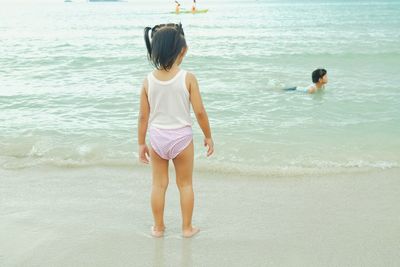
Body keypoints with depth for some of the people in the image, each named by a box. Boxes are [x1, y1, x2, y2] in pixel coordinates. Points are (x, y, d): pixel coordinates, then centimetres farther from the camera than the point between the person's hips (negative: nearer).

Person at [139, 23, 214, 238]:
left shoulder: (149, 80, -8)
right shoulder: (188, 78, -15)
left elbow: (143, 116, -3)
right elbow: (199, 112, -12)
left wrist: (141, 144, 8)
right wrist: (208, 136, 3)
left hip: (157, 138, 2)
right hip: (182, 137, -2)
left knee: (158, 184, 15)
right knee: (185, 184, 14)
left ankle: (158, 227, 26)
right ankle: (187, 227, 23)